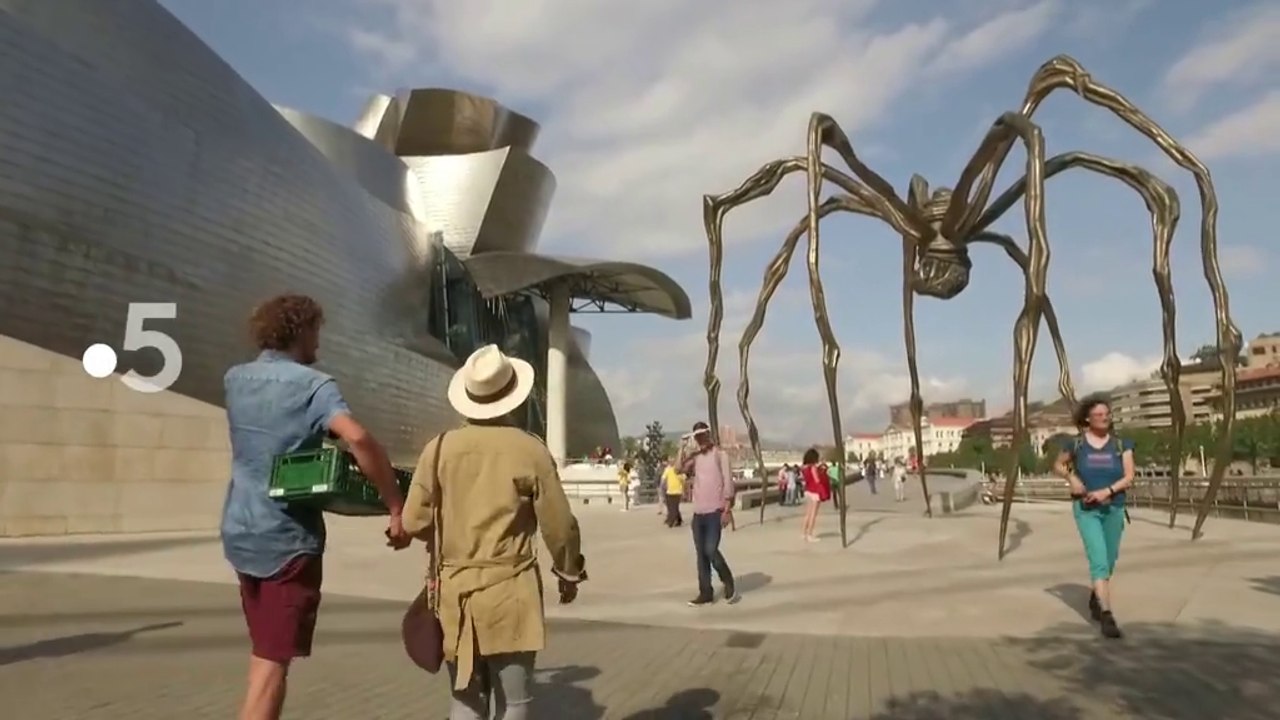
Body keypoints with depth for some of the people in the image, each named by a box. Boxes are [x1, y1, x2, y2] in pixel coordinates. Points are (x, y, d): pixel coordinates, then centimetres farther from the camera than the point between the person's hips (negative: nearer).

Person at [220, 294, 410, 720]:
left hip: (240, 533, 7)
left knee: (263, 652, 24)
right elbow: (358, 438, -30)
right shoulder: (313, 384, -13)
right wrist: (396, 506, -25)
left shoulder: (235, 380, 8)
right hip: (288, 537, -7)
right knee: (273, 661, 1)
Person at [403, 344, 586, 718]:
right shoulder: (530, 449, -8)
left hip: (453, 591, 3)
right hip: (509, 590, -3)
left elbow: (414, 522, 1)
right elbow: (559, 526, -3)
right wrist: (569, 573, 14)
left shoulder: (439, 447, -3)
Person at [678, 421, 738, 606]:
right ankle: (705, 593, 14)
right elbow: (679, 468, -4)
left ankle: (728, 583, 11)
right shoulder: (694, 457, 12)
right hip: (698, 512, 6)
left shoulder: (720, 454, -3)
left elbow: (728, 481, -8)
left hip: (715, 511, -6)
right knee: (701, 554, 7)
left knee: (710, 550, -12)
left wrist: (727, 509, -14)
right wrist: (683, 448, -14)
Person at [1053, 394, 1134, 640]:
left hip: (1114, 509, 3)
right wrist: (1072, 478, -7)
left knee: (1109, 562, 15)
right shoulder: (1076, 444, -3)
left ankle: (1095, 600, 40)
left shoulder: (1121, 444, 0)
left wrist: (1107, 491, -19)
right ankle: (1107, 616, -16)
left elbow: (1129, 477, -5)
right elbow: (1058, 465, 13)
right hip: (1086, 509, -3)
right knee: (1099, 561, -14)